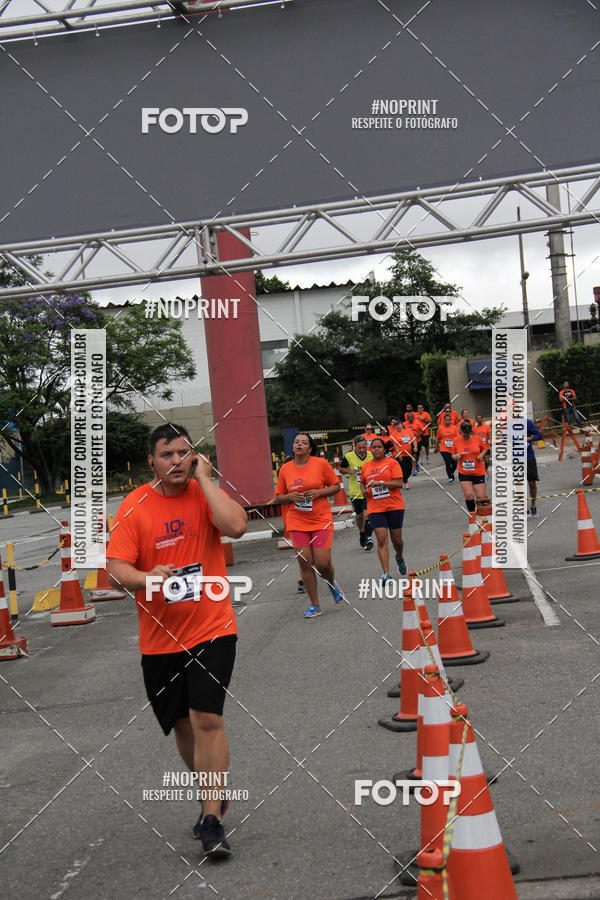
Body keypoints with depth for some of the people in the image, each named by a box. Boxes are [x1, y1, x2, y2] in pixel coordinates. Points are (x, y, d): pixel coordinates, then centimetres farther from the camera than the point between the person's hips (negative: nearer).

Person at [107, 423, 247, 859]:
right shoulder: (135, 505, -2)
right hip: (160, 638, 3)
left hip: (211, 629, -2)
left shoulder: (207, 493, -2)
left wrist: (203, 479, -15)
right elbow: (116, 567, -6)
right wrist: (146, 578, -27)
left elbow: (236, 526, -22)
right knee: (182, 724, 14)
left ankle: (211, 819, -4)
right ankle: (214, 795, 37)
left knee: (207, 718, -13)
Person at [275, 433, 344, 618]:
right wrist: (290, 497, -9)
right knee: (305, 563, -2)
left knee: (323, 563, -8)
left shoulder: (321, 464, -3)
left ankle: (332, 584, 28)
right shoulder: (285, 469, 4)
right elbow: (279, 497, 12)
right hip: (297, 522, 2)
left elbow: (336, 486, 4)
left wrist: (319, 492, -13)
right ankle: (314, 605, 10)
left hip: (321, 520, -2)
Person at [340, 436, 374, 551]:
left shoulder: (372, 456, -3)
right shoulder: (348, 457, -5)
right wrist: (349, 471, -11)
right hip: (355, 491, 1)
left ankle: (369, 538, -13)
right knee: (359, 515, 15)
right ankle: (362, 534, 39)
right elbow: (341, 469, 9)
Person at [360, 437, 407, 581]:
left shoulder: (391, 462, -2)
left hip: (394, 506, -1)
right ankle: (386, 573, -12)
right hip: (375, 508, 2)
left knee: (396, 540, 8)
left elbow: (399, 483, -10)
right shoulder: (365, 466, 9)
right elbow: (362, 482, 27)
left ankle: (400, 558, 42)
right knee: (382, 540, -10)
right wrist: (364, 490, 5)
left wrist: (380, 482, -19)